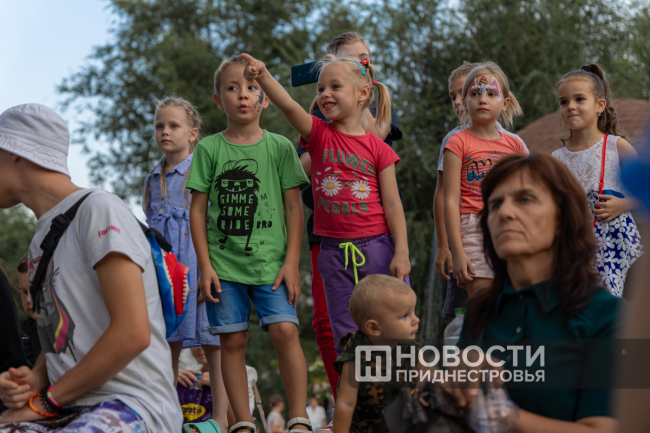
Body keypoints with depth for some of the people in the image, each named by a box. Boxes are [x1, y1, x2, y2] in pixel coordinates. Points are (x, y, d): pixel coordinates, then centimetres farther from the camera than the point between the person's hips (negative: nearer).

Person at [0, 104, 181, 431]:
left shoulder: (98, 208, -6)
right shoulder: (40, 238, 22)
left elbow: (132, 334, -16)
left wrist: (47, 398, -9)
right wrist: (33, 379, 4)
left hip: (134, 403, -8)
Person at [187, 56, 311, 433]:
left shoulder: (280, 147, 4)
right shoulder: (209, 149, 5)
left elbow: (294, 207, 4)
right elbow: (198, 208, 5)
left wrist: (291, 262, -3)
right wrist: (205, 264, -1)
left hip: (270, 260, -1)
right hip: (223, 262, 1)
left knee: (285, 330, -13)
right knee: (233, 339, 2)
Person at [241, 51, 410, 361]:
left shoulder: (378, 149, -1)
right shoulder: (319, 134, 3)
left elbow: (392, 204, -2)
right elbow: (287, 105, -16)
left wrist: (402, 253, -7)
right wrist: (263, 76, -34)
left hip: (377, 247, -2)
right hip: (334, 251, 2)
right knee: (346, 336, 7)